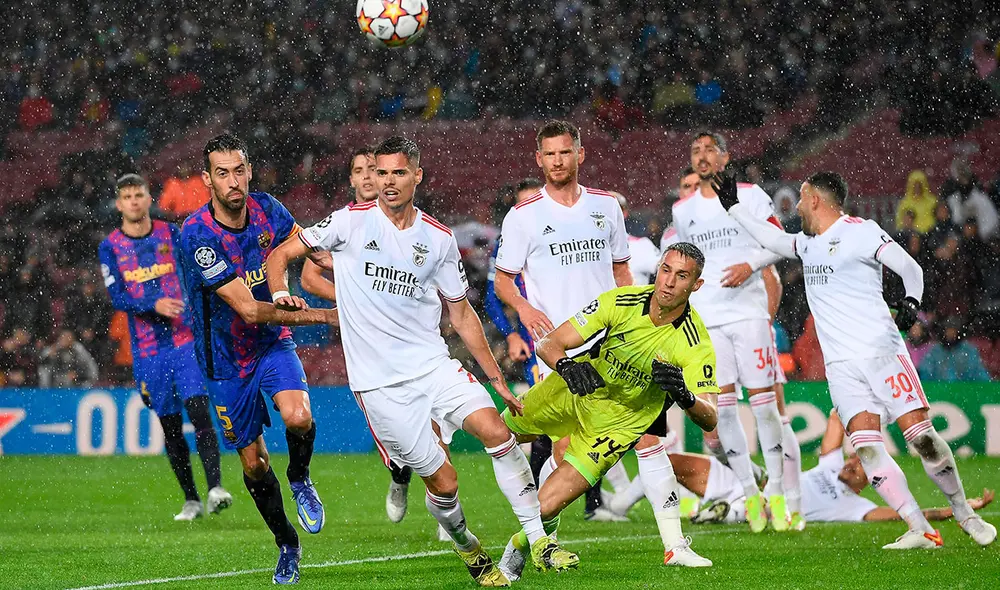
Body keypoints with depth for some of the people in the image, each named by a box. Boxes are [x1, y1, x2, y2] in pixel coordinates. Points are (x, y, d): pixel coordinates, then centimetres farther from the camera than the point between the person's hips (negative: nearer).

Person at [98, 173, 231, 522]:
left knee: (198, 409, -17)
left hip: (186, 340, -1)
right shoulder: (110, 248, 2)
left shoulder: (172, 234, 4)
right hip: (147, 349, 1)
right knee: (170, 425, 5)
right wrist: (154, 305, -23)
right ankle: (190, 500, 14)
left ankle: (215, 487, -23)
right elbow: (117, 298, -8)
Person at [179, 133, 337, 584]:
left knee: (298, 418, -26)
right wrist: (320, 316, -29)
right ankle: (287, 546, 29)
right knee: (253, 462, 6)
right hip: (226, 357, -2)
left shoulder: (266, 209, -10)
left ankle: (299, 479, 7)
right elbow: (249, 310, -28)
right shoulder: (197, 235, -26)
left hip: (273, 343, 2)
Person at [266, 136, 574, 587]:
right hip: (378, 381, -3)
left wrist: (497, 380, 13)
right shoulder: (351, 222, -2)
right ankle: (469, 552, 22)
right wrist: (281, 295, -14)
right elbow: (280, 255, 7)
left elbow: (461, 314, 15)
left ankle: (539, 540, -12)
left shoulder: (439, 239, 7)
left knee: (496, 431, -20)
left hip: (433, 364, 3)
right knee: (442, 482, -6)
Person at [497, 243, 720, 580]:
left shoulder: (695, 344, -26)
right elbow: (548, 344, -19)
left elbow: (709, 420, -30)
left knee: (546, 506, -11)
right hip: (574, 391, 3)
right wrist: (567, 365, -42)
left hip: (618, 422, -3)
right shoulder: (622, 302, -22)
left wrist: (685, 397, -52)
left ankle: (515, 557, 21)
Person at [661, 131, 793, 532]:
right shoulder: (682, 210, 14)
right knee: (723, 407, -4)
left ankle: (776, 493, 1)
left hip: (748, 311, -3)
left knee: (763, 401, -6)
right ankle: (750, 494, 3)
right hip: (705, 318, 3)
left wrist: (749, 265, -15)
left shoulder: (751, 196, 3)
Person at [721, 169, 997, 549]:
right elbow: (773, 239, 38)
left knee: (921, 435, -11)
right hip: (841, 366, 6)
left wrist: (911, 301, -23)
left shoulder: (860, 232, -4)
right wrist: (733, 206, 42)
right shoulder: (808, 242, 18)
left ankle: (965, 515, 8)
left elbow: (910, 268, -6)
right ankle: (921, 531, -14)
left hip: (882, 352, -6)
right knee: (866, 446, -13)